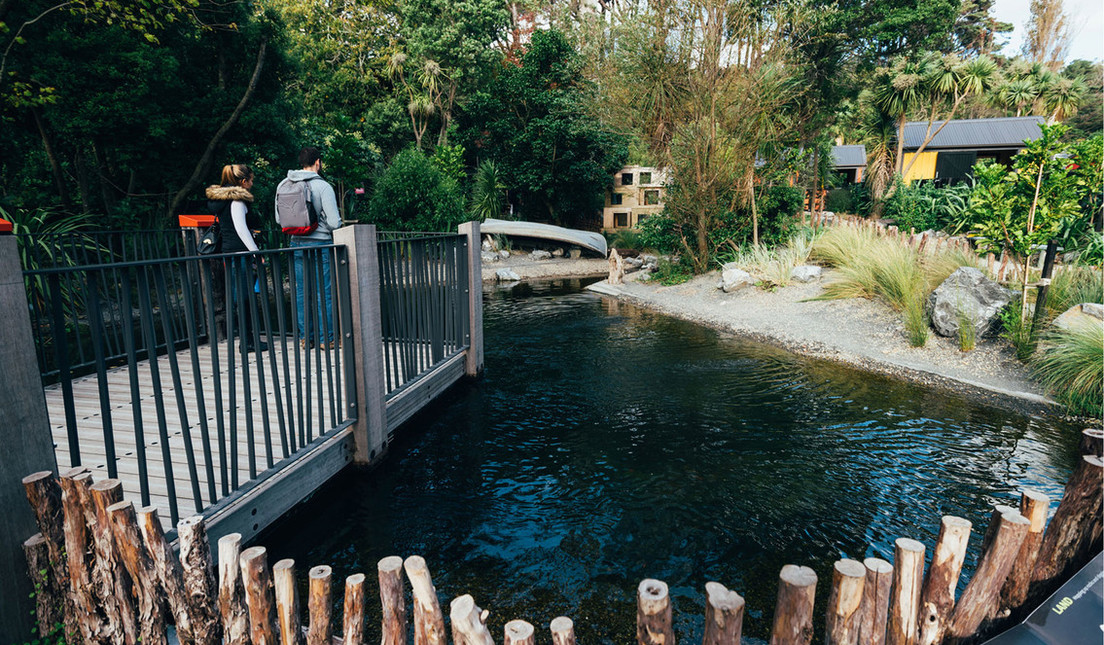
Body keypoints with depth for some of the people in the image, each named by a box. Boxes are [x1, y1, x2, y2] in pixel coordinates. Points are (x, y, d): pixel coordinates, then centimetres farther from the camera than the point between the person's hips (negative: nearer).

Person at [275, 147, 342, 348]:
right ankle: (326, 338, 5)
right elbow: (334, 222, -15)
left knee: (301, 292, 11)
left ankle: (305, 337, 18)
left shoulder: (283, 185, 6)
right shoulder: (323, 186, -11)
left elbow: (278, 218, 12)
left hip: (296, 243, 5)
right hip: (320, 243, -5)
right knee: (324, 292, 1)